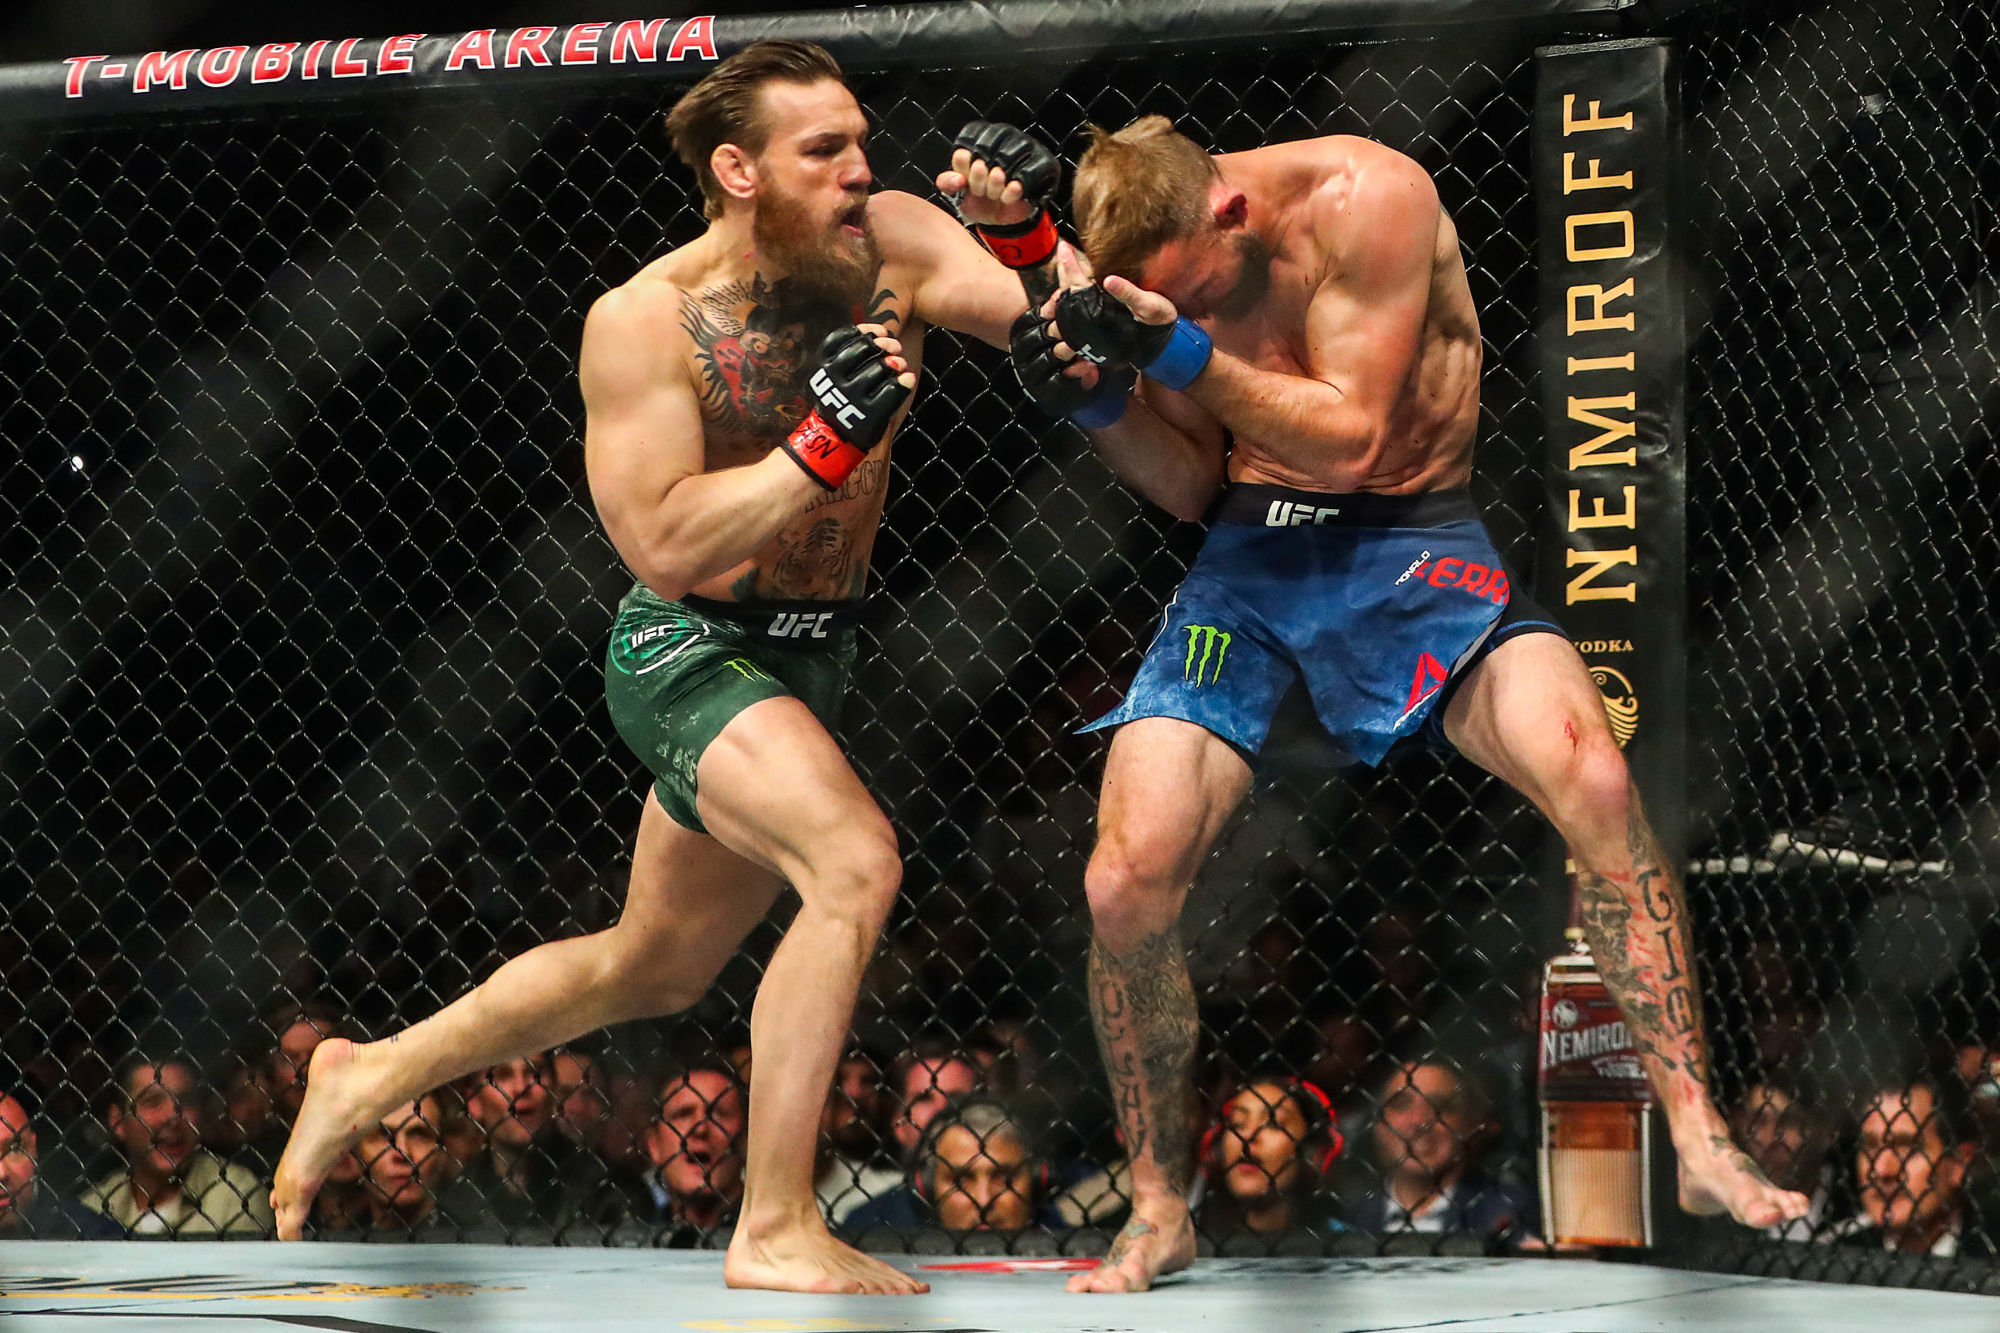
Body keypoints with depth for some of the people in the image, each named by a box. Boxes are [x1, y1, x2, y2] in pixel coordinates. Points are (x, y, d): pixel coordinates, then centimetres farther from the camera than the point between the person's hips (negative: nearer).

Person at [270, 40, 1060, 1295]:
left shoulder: (892, 243, -8)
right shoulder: (646, 321, -18)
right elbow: (664, 545, -23)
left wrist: (1024, 231, -34)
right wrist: (824, 447, -31)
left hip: (805, 660, 6)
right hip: (686, 654, -6)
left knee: (653, 971, 21)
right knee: (855, 859, -31)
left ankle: (372, 1075, 43)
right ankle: (775, 1231, -25)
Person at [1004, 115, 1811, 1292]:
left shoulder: (1365, 200, -16)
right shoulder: (1151, 257, -1)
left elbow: (1353, 437, -17)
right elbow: (1192, 487, 6)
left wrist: (1188, 355, -28)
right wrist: (1104, 406, -14)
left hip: (1411, 541, -3)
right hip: (1250, 556, 4)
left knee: (1592, 780, -29)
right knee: (1128, 883, -12)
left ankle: (1703, 1146, -19)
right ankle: (1160, 1213, 10)